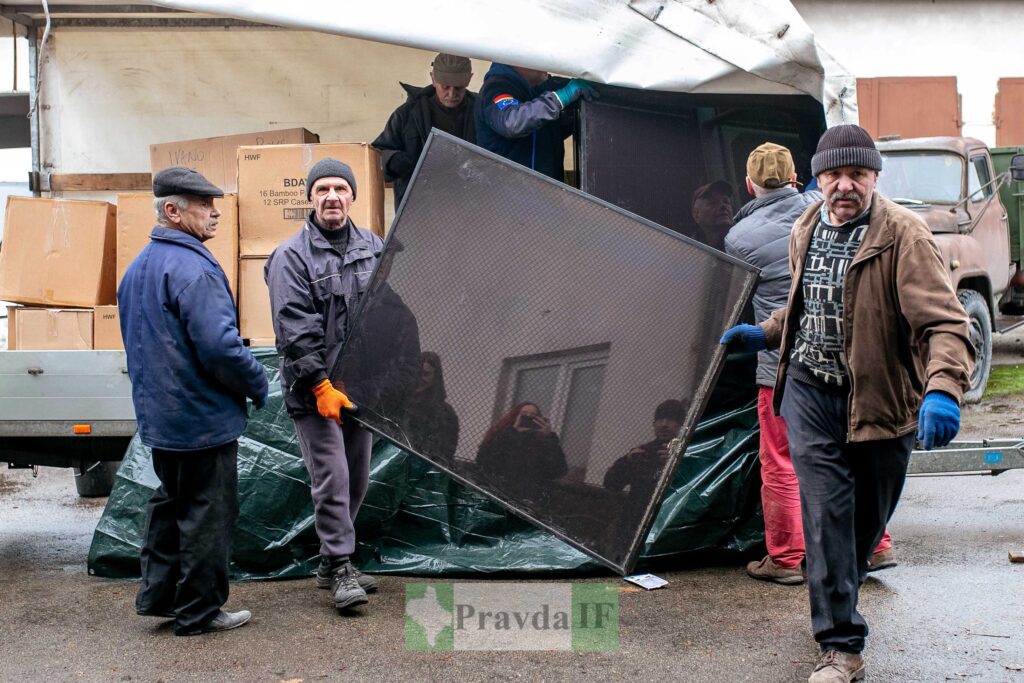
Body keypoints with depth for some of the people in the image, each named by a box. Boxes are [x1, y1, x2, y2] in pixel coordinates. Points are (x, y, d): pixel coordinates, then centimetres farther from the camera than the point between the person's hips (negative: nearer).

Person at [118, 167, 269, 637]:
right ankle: (199, 612, 11)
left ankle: (157, 594, 28)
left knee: (170, 502, 22)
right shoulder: (192, 267, -21)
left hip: (158, 417, 10)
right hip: (203, 417, -9)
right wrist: (257, 385, -12)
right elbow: (219, 346, -26)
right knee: (208, 513, 2)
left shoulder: (139, 267, 12)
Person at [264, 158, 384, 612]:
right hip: (315, 388, -6)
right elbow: (296, 330, -13)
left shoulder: (372, 248, 9)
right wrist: (321, 385, -18)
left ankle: (331, 564, 26)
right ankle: (341, 568, 2)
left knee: (357, 478, 12)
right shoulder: (292, 256, -8)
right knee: (331, 478, -8)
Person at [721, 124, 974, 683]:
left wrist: (943, 388, -42)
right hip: (811, 389, 3)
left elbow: (943, 320, -26)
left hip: (881, 397, -3)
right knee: (827, 511, -9)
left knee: (868, 517, 13)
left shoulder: (903, 235, -16)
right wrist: (765, 335, 22)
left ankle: (839, 599, 42)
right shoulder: (806, 230, 6)